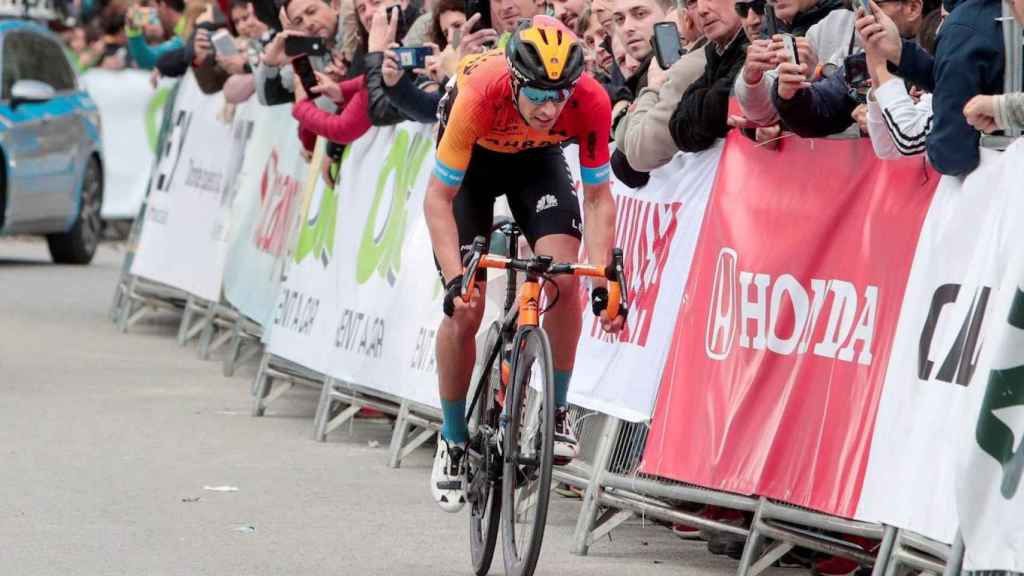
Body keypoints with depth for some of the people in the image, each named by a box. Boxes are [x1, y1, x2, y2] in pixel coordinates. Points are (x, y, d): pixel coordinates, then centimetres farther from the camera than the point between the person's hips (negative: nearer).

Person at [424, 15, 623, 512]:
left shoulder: (591, 103, -35)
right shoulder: (479, 94, -40)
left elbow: (597, 196, -21)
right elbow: (438, 197, -31)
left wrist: (602, 280, -32)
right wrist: (454, 279, -42)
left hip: (538, 158, 2)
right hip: (472, 160, -1)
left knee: (562, 277, -23)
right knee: (465, 311, -9)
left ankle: (557, 411, -4)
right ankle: (453, 442, 11)